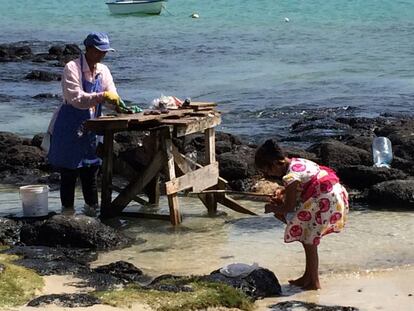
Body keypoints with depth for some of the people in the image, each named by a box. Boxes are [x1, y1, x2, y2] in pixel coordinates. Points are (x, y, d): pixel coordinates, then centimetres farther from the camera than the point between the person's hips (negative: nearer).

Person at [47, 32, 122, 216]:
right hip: (69, 129, -6)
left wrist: (119, 105, -18)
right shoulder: (72, 68, -15)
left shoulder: (103, 71, 5)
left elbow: (111, 96, 4)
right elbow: (75, 98, -25)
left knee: (91, 169, 10)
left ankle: (92, 208, 20)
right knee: (68, 172, 0)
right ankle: (67, 211, 8)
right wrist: (101, 97, -35)